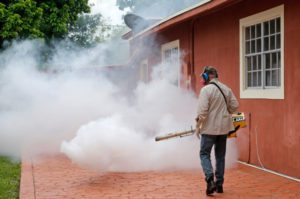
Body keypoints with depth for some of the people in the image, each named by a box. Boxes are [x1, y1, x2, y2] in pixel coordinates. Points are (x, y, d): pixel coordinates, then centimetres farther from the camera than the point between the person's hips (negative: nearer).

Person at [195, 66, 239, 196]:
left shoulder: (206, 89, -13)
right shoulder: (226, 89, 5)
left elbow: (202, 110, -18)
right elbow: (235, 106, 6)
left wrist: (198, 126, -8)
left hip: (210, 128, -6)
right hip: (224, 127, 6)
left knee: (204, 153, 5)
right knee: (220, 155, 15)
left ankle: (210, 180, -14)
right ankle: (219, 184, 18)